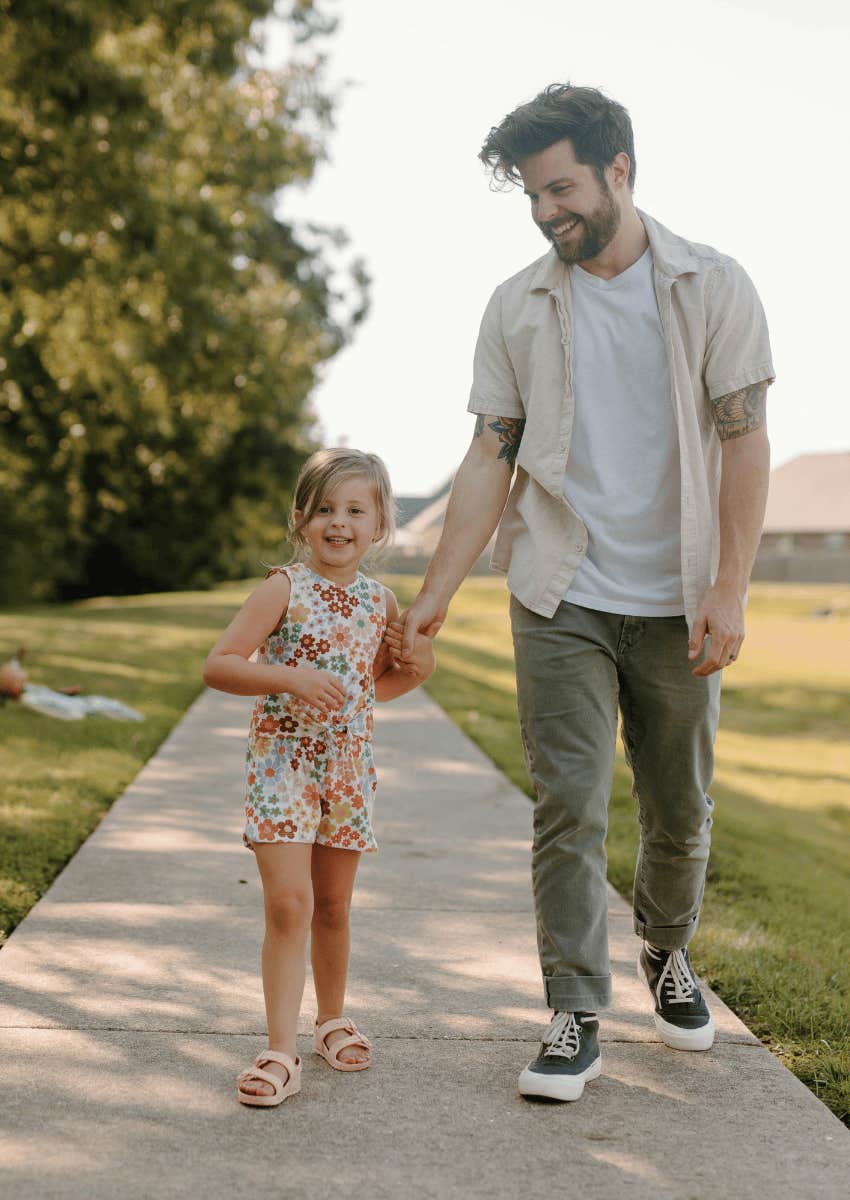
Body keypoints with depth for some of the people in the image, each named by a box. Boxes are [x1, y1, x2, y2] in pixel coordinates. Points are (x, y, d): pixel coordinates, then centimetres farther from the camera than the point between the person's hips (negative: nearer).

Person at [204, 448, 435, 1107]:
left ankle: (332, 1018, 35)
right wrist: (291, 679, -27)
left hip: (348, 768, 5)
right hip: (282, 762, -5)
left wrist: (416, 669, 0)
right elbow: (218, 664, -15)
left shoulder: (381, 602, 6)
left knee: (333, 906, 16)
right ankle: (282, 1051, -8)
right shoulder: (285, 589, -9)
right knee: (289, 903, -12)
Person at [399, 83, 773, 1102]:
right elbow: (491, 457, 4)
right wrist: (436, 594, -3)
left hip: (675, 602, 0)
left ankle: (666, 952, 38)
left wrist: (729, 588, -12)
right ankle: (575, 1016, 5)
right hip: (561, 598, 1)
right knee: (568, 808, -5)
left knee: (679, 810, 11)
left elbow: (744, 443, -3)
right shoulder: (517, 308, 5)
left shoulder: (713, 288, 0)